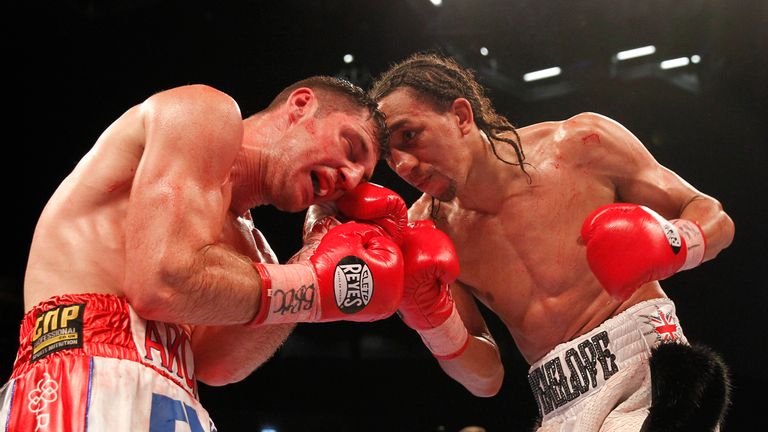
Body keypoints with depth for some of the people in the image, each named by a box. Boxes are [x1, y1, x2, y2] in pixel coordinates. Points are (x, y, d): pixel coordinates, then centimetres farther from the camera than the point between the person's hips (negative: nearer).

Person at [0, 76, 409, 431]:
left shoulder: (237, 234, 24)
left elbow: (212, 362, 6)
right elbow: (164, 280, -15)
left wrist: (312, 264, 7)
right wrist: (320, 286, -7)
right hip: (93, 380, -8)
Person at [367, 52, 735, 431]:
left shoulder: (583, 144, -9)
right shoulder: (423, 233, -1)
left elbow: (714, 218, 1)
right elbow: (484, 378, 4)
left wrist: (669, 245, -21)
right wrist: (430, 317, -14)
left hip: (647, 367, -2)